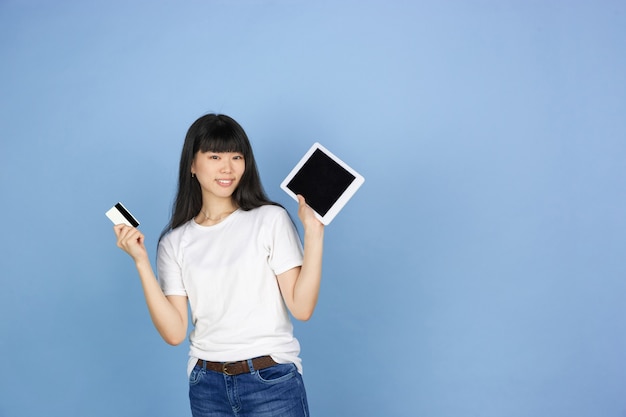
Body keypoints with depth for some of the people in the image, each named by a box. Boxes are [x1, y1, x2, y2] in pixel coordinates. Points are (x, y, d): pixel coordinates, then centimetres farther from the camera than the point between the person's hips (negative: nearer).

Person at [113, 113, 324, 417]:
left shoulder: (271, 219, -5)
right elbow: (174, 333, -5)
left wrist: (314, 233, -17)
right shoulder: (175, 242, 3)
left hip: (272, 382, -2)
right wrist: (141, 262, -8)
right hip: (206, 385, 3)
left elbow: (302, 307, -11)